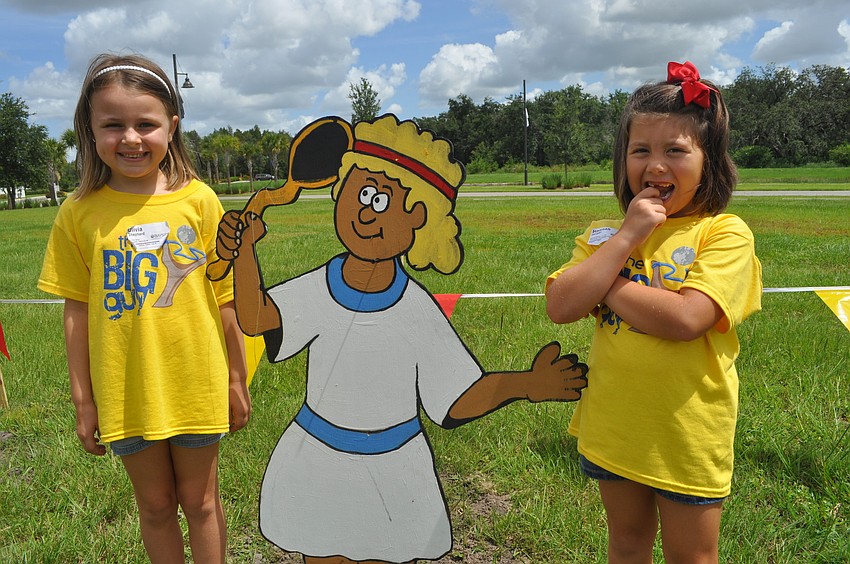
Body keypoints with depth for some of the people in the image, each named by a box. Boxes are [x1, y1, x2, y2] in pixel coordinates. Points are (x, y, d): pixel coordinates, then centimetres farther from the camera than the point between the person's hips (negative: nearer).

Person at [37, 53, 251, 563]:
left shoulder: (198, 200, -8)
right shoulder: (80, 213, -5)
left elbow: (226, 298, -3)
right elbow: (77, 312, 0)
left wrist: (237, 381, 2)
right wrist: (83, 402, 3)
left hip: (196, 386, -1)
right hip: (125, 392, 1)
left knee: (200, 501, 16)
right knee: (155, 503, 18)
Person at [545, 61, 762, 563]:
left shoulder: (725, 234, -12)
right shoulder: (606, 234, 1)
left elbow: (684, 319, -27)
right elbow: (561, 308, -13)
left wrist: (604, 283, -16)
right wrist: (626, 238, -17)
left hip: (687, 434, -4)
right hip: (613, 427, 4)